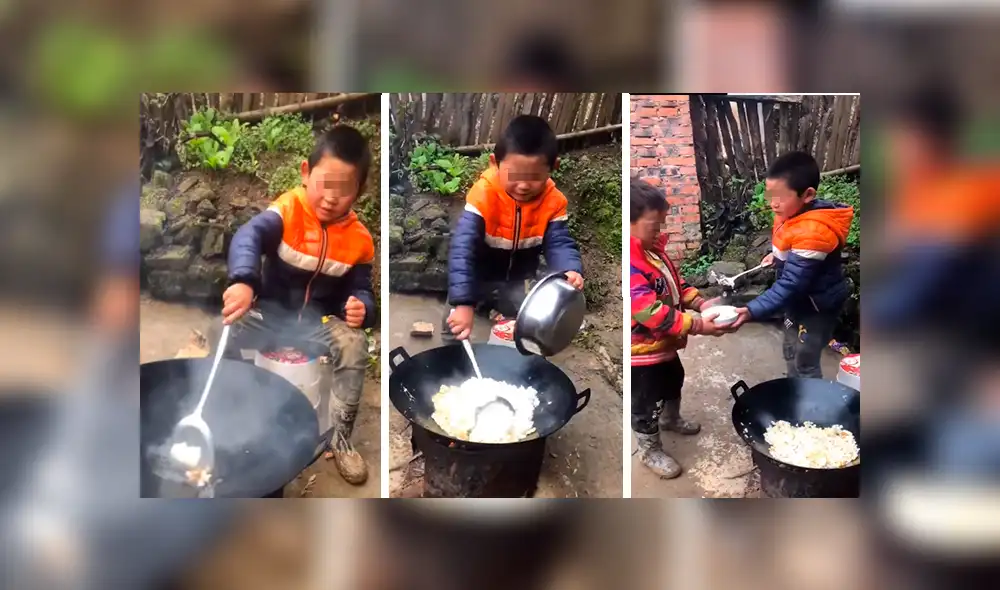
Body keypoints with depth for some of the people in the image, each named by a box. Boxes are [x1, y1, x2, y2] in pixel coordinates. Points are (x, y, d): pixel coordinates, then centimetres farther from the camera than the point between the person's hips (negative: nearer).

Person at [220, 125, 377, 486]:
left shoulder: (359, 239, -5)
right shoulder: (288, 210, -15)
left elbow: (359, 289, 5)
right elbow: (250, 236, -34)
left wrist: (361, 308, -22)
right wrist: (243, 282, -55)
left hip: (320, 320, 1)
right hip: (271, 312, -1)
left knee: (354, 344, -28)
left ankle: (339, 437, -10)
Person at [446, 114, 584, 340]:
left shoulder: (553, 201, -17)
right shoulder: (483, 195, -30)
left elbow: (559, 243, -17)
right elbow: (463, 248, -35)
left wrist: (570, 271, -43)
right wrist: (463, 303, -44)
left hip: (519, 282, 3)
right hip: (478, 277, -3)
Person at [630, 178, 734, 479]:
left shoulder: (653, 248, 0)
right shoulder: (631, 263, -33)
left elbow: (676, 281, 12)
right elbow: (651, 311, -36)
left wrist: (700, 302, -5)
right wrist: (697, 325, -35)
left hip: (665, 343, 10)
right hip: (644, 350, -10)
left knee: (674, 381, 31)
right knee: (646, 402, 8)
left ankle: (670, 419, 57)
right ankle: (649, 451, 28)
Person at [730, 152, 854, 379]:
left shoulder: (813, 232, -36)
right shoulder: (795, 212, -8)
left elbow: (790, 285, -39)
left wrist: (751, 311, -44)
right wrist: (777, 255, -1)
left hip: (817, 305, -9)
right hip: (799, 299, 10)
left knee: (805, 364, 3)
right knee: (791, 352, 24)